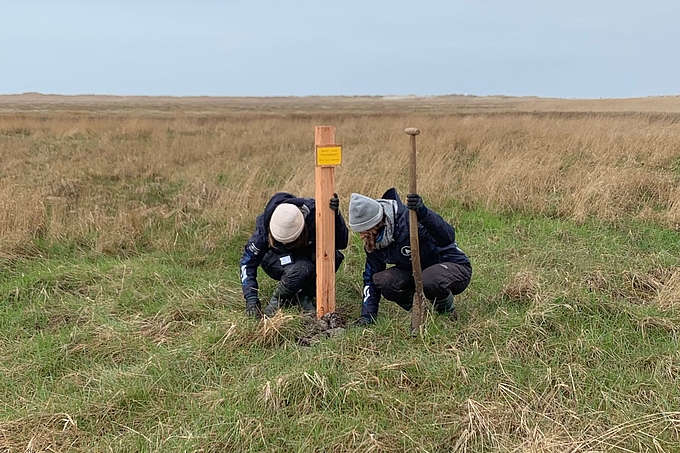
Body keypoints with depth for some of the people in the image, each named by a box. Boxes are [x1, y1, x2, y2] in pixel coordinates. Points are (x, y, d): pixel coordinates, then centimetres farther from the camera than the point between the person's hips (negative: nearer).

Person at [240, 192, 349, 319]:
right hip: (274, 257, -2)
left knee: (335, 256, -29)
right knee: (303, 269, -36)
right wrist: (251, 298, -28)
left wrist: (336, 214, -47)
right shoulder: (265, 228, -32)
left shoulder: (314, 214, -33)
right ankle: (276, 301, -8)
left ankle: (305, 296, -9)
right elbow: (248, 260, -21)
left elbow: (341, 243, -31)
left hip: (306, 253, 3)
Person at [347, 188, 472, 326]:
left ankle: (447, 312, -6)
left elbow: (448, 237, -43)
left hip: (455, 267, -6)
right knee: (382, 281, -20)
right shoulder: (372, 242, -6)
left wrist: (423, 212, -58)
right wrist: (367, 314, -6)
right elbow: (370, 278, 3)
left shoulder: (408, 218, -30)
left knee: (431, 280, -40)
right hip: (417, 271, 6)